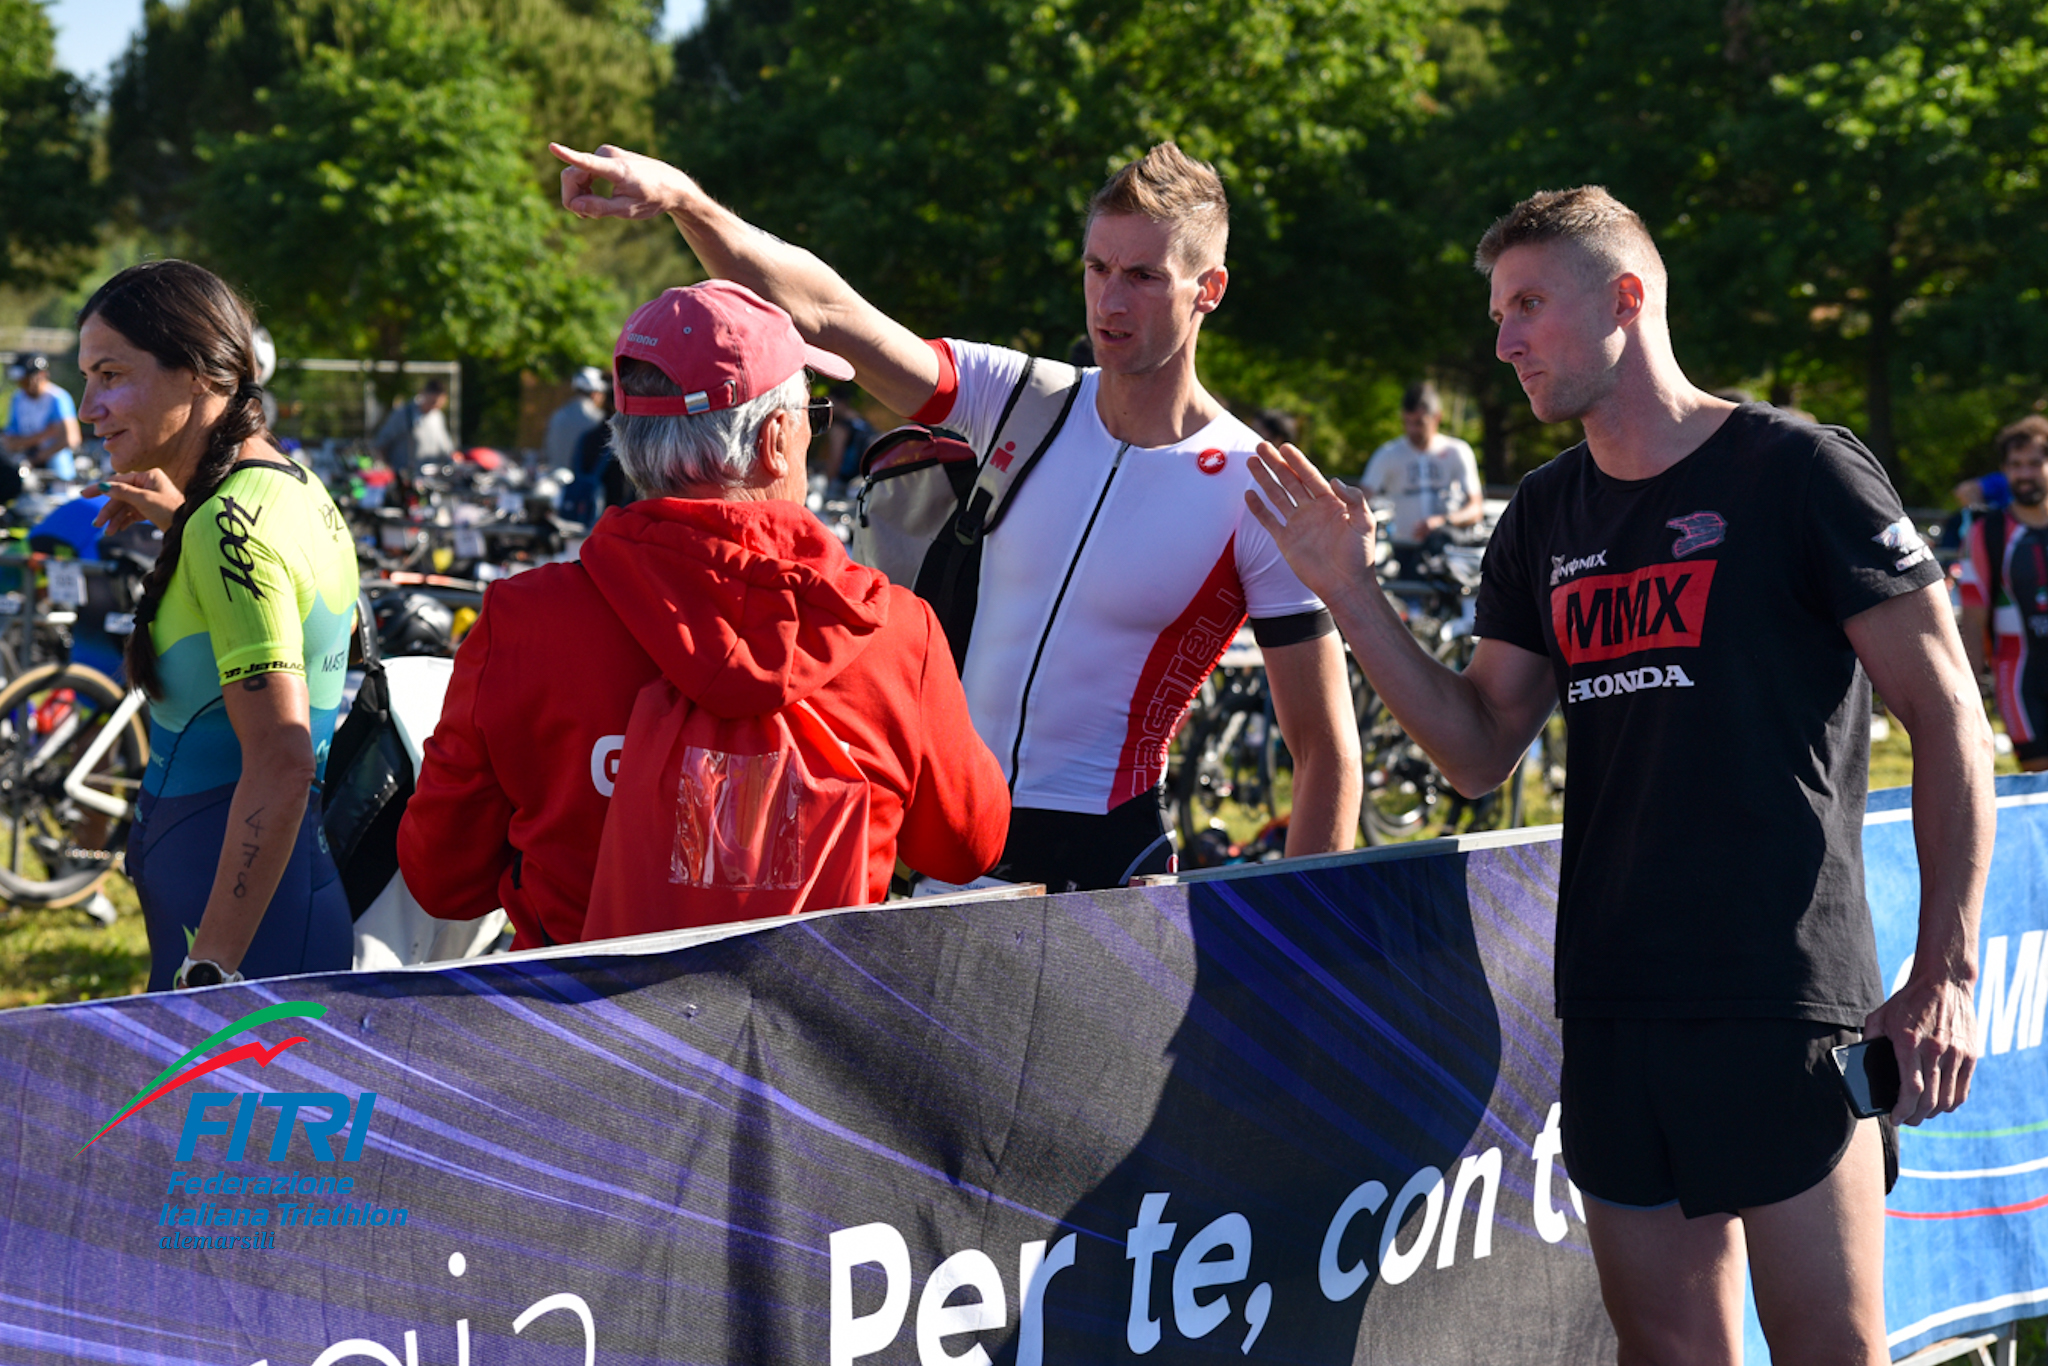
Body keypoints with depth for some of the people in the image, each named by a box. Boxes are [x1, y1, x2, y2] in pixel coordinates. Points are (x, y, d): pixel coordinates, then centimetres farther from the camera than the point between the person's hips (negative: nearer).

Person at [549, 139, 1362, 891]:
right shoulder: (1018, 402, 1)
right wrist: (683, 200, -26)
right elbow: (823, 312, -11)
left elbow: (1327, 755, -8)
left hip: (1106, 856, -4)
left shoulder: (1258, 502, -10)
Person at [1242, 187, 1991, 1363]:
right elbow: (1481, 751, 14)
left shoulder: (1797, 473, -6)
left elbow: (1949, 716, -6)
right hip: (1614, 1001, 6)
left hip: (1786, 996, -6)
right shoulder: (1547, 519, 14)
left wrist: (1946, 976, -12)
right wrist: (1352, 595, 1)